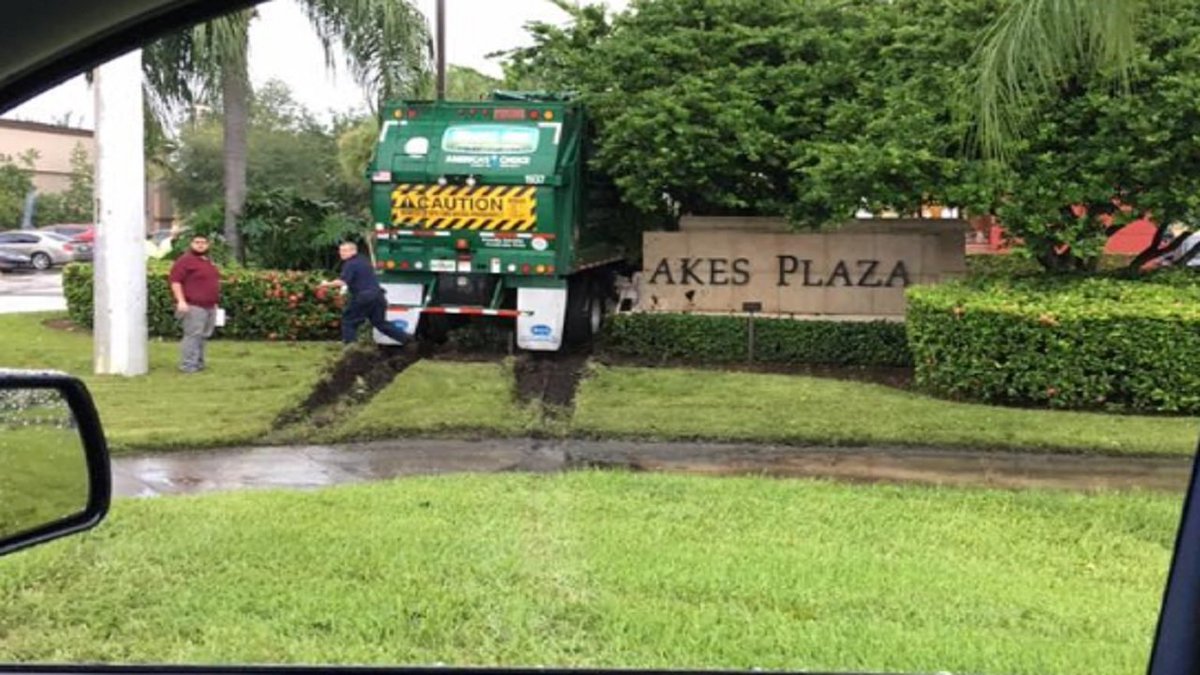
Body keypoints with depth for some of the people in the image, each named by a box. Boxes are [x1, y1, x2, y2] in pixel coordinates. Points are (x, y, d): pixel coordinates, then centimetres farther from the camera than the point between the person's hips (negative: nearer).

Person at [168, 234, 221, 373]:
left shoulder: (208, 262, 20)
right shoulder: (185, 260, -7)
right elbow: (175, 280, -14)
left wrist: (215, 303, 25)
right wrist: (181, 301, -21)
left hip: (209, 307, 9)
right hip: (193, 307, -9)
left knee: (202, 336, 10)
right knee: (192, 336, -12)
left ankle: (198, 363, 16)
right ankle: (188, 365, -12)